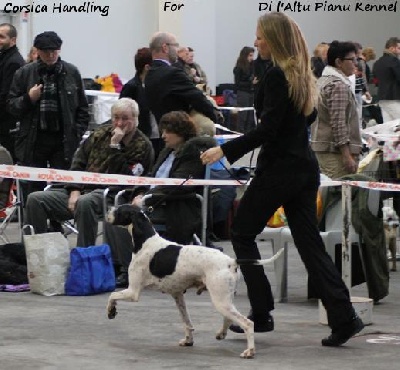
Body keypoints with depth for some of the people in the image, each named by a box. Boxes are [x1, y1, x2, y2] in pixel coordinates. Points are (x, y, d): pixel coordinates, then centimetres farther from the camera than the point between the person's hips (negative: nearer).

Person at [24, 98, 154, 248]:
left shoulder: (142, 146, 0)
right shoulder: (101, 133, 17)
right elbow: (78, 162, 15)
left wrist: (114, 146, -13)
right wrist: (74, 190, -1)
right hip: (83, 189, 6)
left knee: (85, 203, -41)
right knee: (35, 199, -10)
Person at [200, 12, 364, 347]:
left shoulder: (276, 76, -16)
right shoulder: (302, 74, 10)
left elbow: (266, 130, -20)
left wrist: (225, 150, -17)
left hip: (279, 168, -8)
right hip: (305, 167, 8)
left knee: (242, 234, 8)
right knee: (309, 242, 7)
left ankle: (261, 314, 7)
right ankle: (343, 317, -2)